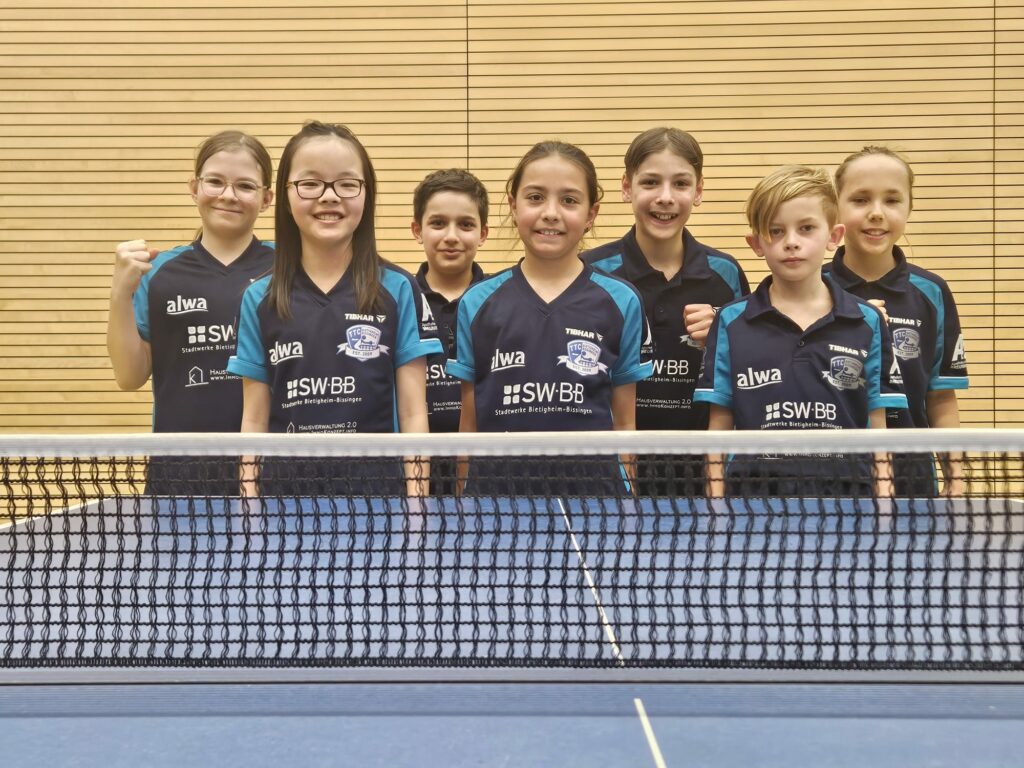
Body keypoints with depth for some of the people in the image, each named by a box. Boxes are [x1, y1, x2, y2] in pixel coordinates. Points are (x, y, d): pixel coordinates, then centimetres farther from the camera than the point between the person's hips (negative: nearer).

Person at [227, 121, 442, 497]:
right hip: (284, 488, 2)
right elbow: (254, 420, 6)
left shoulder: (399, 290, -1)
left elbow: (413, 413, -1)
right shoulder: (259, 298, 3)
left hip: (375, 490, -1)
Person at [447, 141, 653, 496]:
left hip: (591, 487, 0)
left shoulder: (621, 302, 0)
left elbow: (625, 423, 4)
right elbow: (469, 424, 5)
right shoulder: (477, 304, 2)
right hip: (497, 485, 1)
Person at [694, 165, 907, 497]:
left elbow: (878, 431, 5)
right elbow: (718, 429, 3)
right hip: (755, 489, 0)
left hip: (846, 493, 1)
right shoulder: (731, 323, 2)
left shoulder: (867, 323, 3)